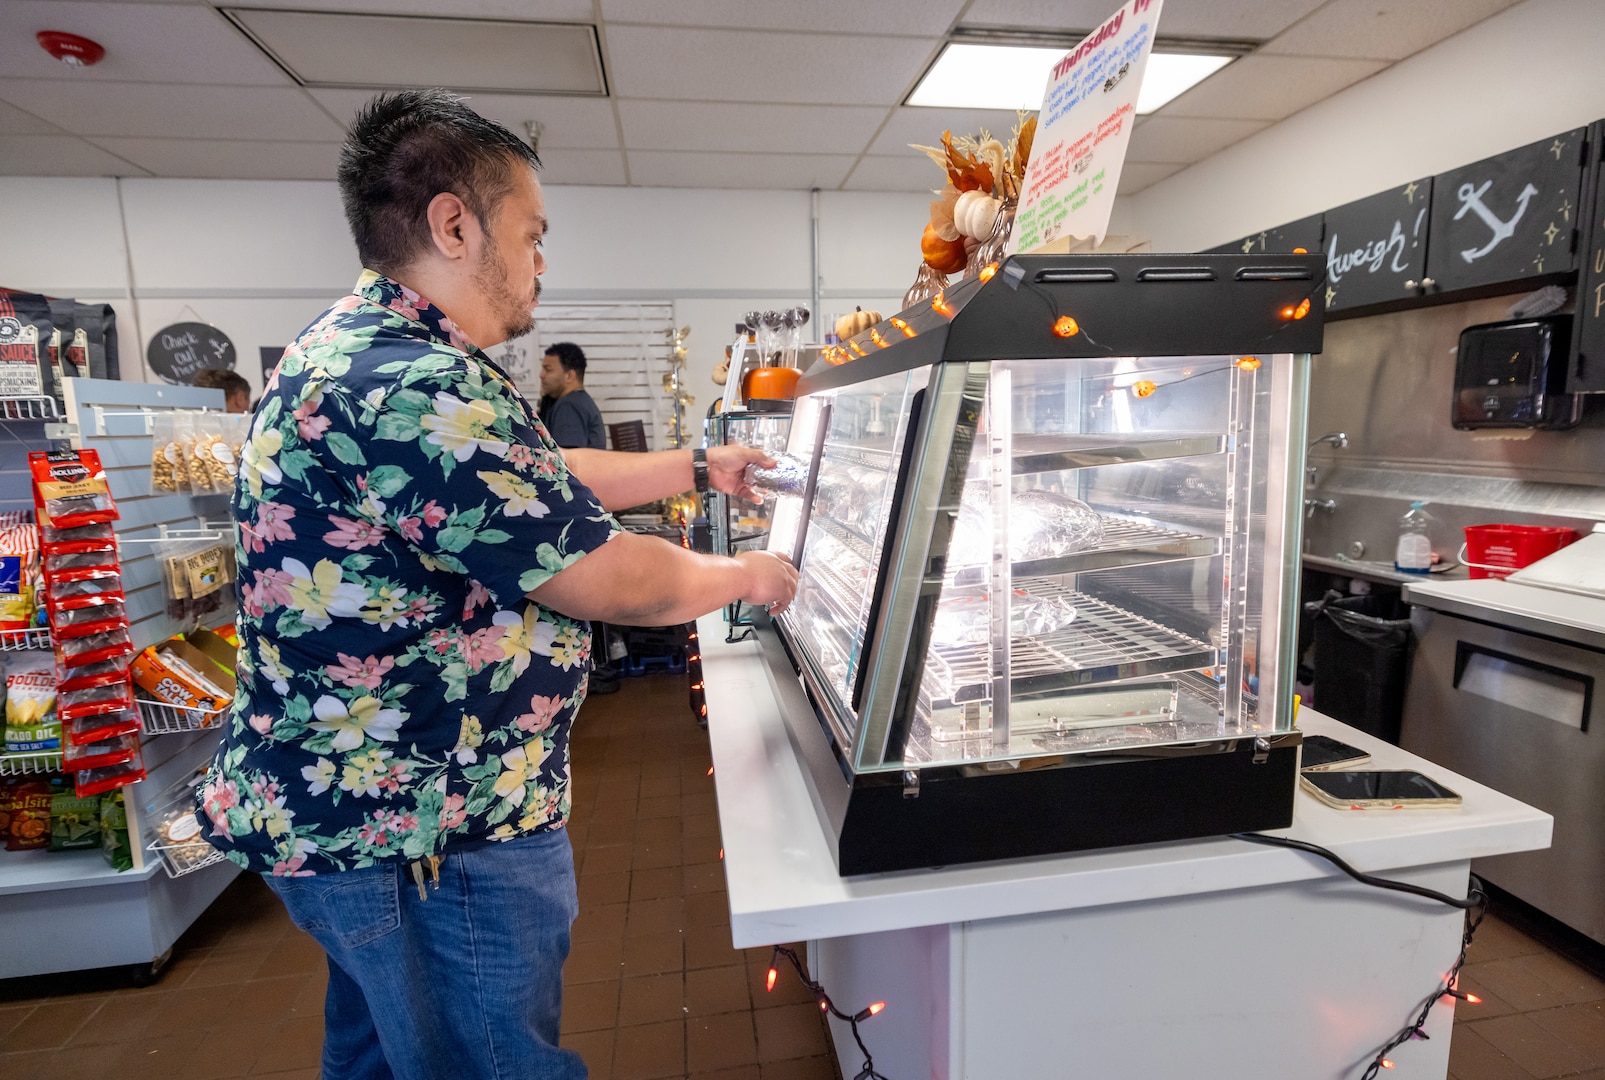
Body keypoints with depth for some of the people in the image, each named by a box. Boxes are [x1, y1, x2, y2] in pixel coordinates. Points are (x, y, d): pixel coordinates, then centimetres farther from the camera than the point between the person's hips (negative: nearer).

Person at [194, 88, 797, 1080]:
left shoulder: (357, 352, 8)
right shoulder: (423, 391, -28)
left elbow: (546, 480, 15)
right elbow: (612, 581, -24)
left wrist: (698, 468, 17)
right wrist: (744, 576, -5)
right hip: (433, 832, -10)